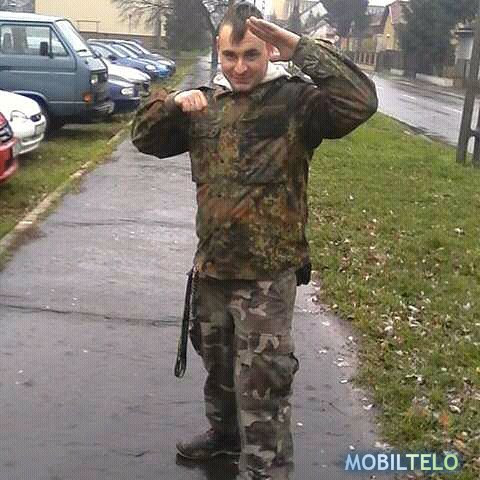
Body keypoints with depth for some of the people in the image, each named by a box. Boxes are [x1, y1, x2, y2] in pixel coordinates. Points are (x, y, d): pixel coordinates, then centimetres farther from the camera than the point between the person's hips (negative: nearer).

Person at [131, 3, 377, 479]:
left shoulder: (295, 100, -13)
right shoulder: (205, 103, 5)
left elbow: (360, 101, -29)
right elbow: (145, 139, 9)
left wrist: (298, 47, -30)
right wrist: (172, 102, -11)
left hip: (268, 273, -6)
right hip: (211, 265, 7)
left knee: (261, 382, -1)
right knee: (217, 360, 25)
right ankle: (224, 430, 49)